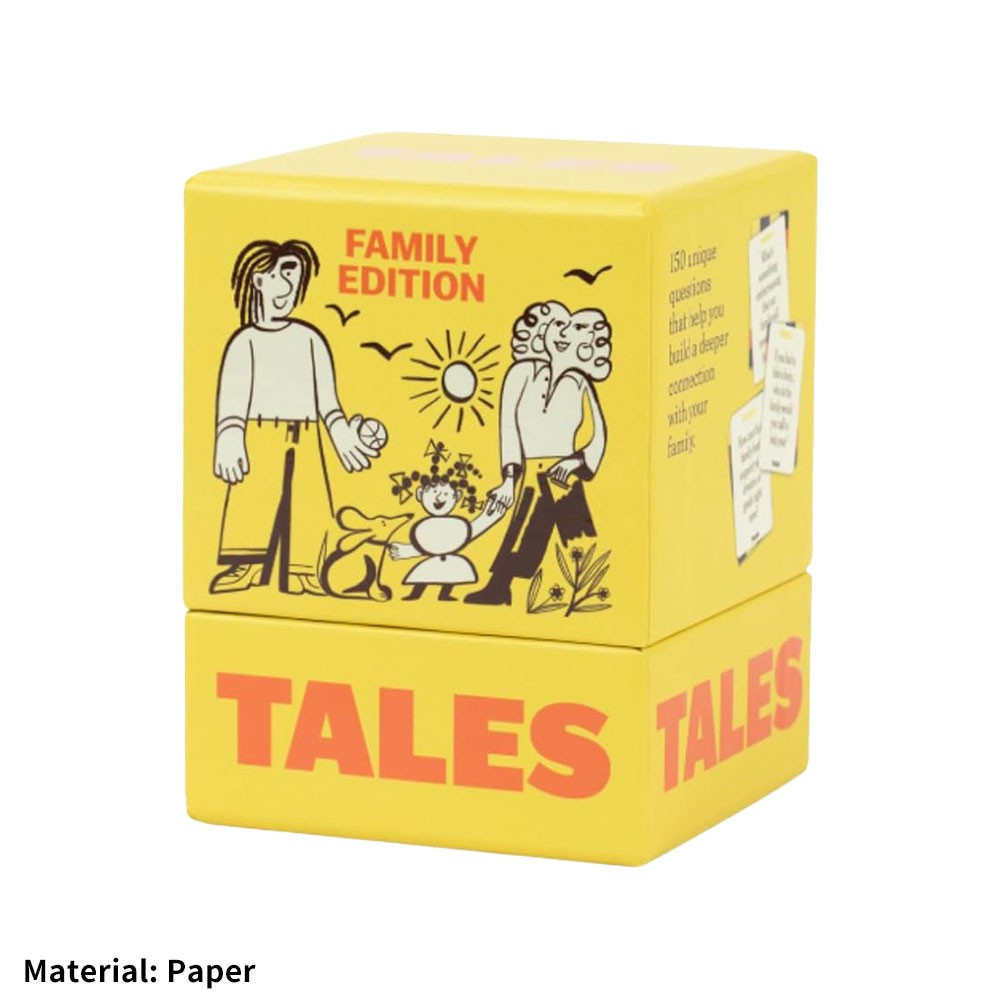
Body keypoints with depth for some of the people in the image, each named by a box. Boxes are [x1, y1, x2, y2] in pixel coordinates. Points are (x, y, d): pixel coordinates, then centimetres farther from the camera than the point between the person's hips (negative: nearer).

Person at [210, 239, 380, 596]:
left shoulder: (309, 338, 13)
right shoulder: (247, 340, 0)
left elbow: (326, 396, 13)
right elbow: (232, 397, -7)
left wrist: (342, 434, 4)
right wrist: (229, 441, -18)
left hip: (306, 444, 5)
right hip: (260, 441, -5)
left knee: (307, 514, 1)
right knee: (254, 510, -16)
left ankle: (301, 581, 6)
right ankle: (242, 579, -17)